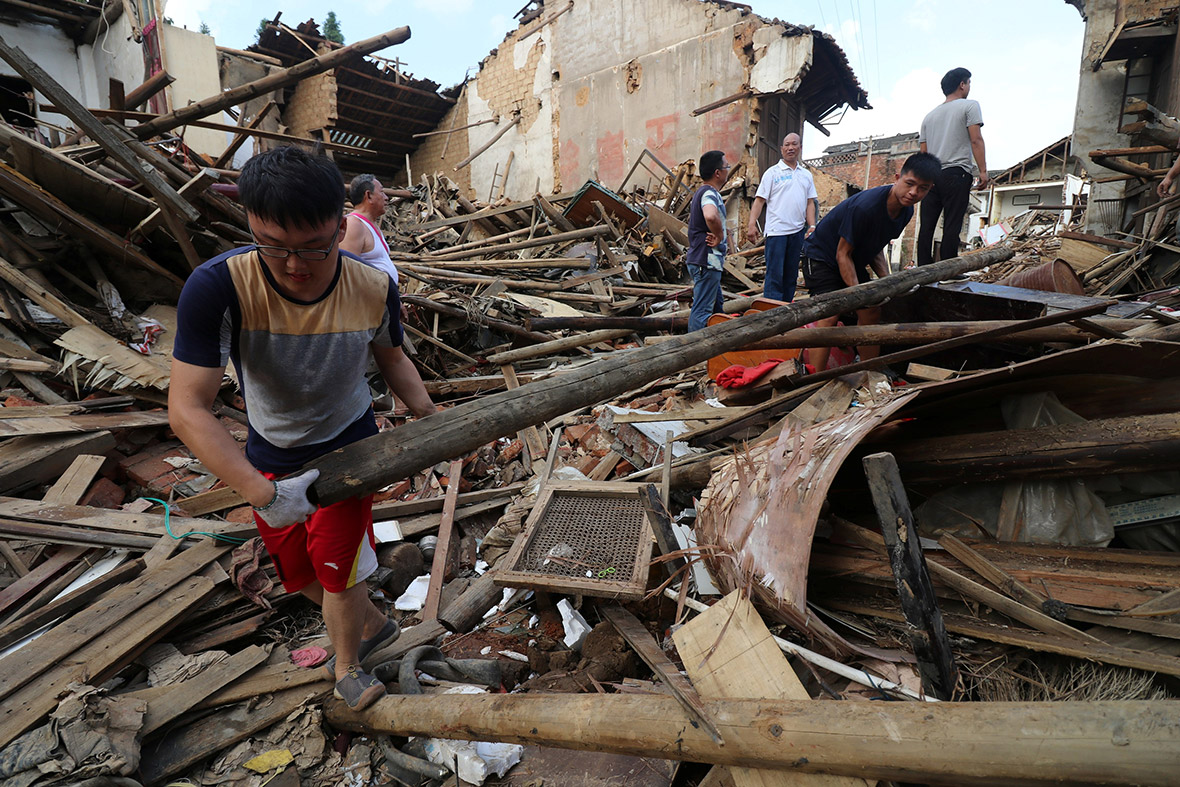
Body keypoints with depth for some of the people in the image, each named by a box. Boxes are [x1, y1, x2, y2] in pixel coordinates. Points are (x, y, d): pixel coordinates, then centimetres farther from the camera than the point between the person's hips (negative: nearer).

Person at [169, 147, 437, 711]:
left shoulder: (374, 290, -23)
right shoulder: (217, 288, -31)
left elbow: (391, 357, -1)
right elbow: (187, 408, -31)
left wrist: (431, 417, -11)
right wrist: (262, 493, -38)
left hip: (348, 447, -1)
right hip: (269, 459, 2)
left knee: (338, 568, 3)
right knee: (300, 574, 17)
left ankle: (347, 668, 35)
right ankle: (374, 624, 46)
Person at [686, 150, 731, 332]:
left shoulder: (701, 192, 17)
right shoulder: (710, 193, -17)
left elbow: (692, 218, 33)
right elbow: (711, 216, -40)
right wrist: (719, 235, -22)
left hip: (699, 259, 11)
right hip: (707, 261, -11)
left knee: (716, 307, 20)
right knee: (702, 310, -7)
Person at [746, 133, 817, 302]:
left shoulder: (806, 175, 16)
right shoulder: (772, 172, 2)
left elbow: (810, 203, 16)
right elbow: (760, 200, -3)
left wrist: (812, 226, 4)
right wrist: (752, 224, -15)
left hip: (798, 231, 5)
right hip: (777, 230, -5)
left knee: (791, 275, 9)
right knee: (774, 275, -8)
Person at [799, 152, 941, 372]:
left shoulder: (906, 210, -4)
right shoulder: (865, 205, -31)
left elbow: (875, 246, 7)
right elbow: (843, 253, -24)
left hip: (854, 261, 9)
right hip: (822, 256, -8)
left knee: (871, 313, 4)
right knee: (829, 315, -23)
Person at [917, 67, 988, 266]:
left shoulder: (930, 115, 22)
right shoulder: (969, 105, 5)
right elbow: (976, 140, -5)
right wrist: (983, 171, -7)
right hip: (956, 173, -5)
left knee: (927, 226, 2)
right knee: (952, 226, -8)